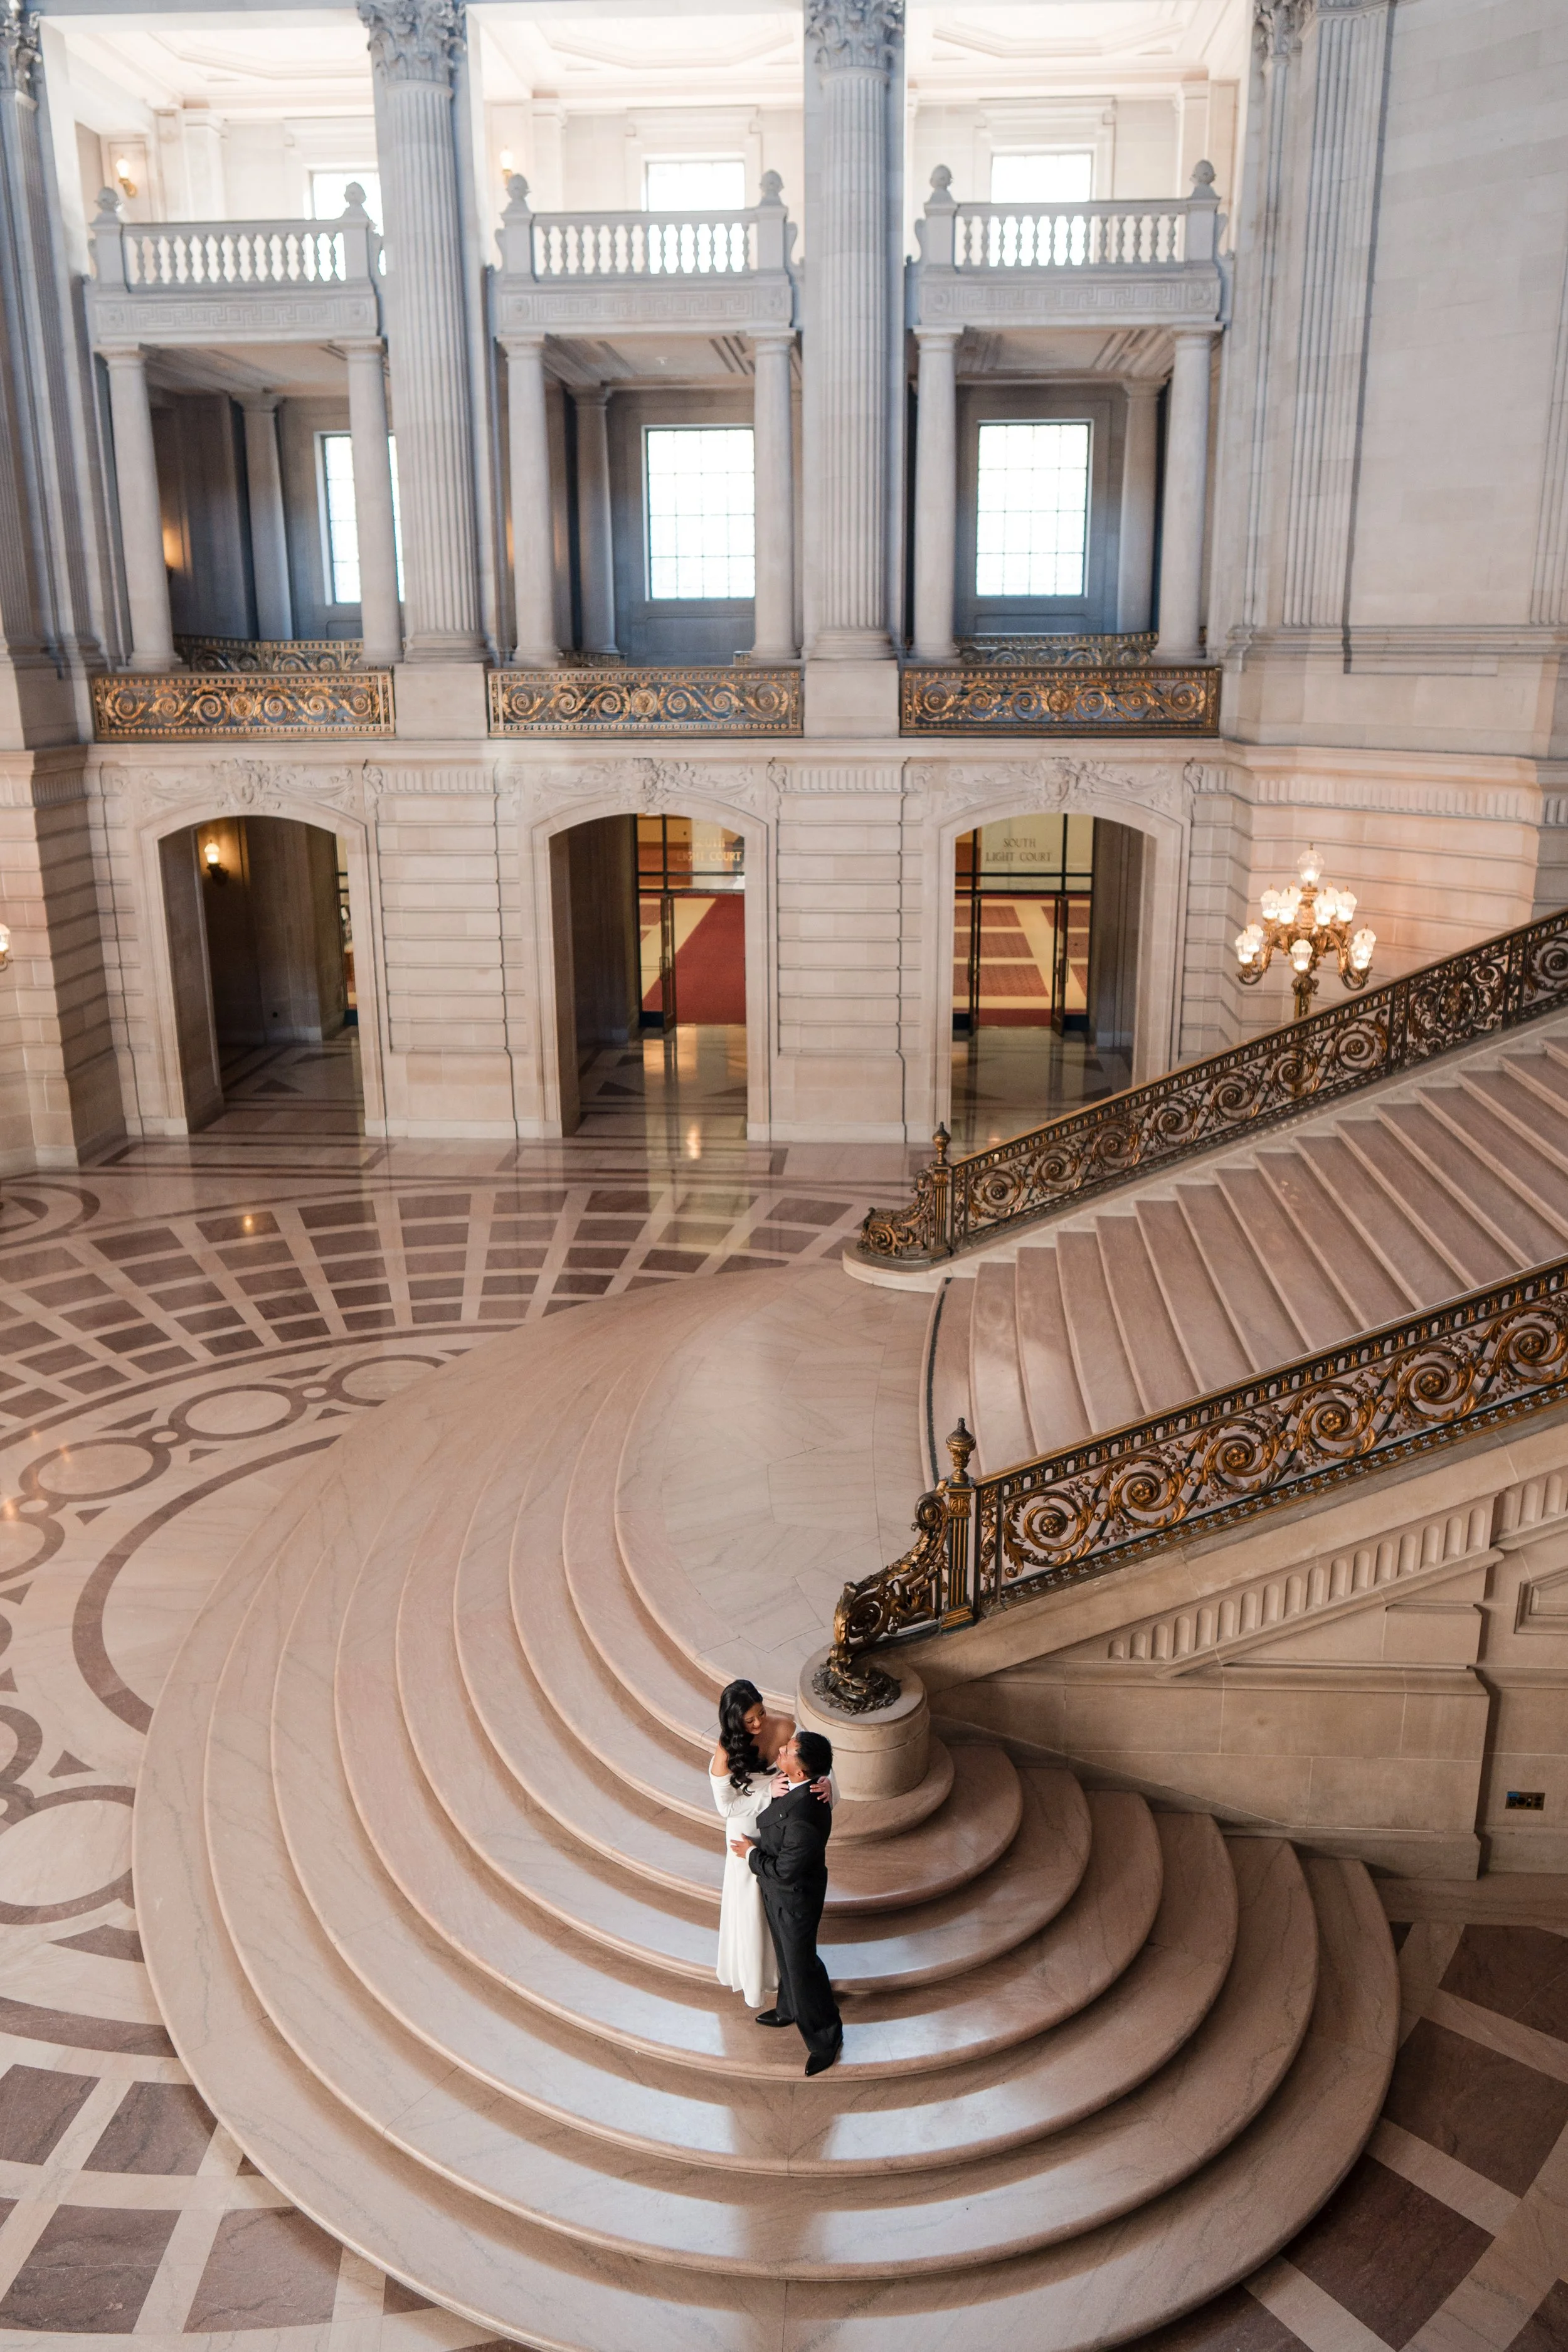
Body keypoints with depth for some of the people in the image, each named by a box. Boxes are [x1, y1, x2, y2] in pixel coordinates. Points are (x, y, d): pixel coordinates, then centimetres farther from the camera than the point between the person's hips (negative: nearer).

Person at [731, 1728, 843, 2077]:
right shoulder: (799, 1785, -16)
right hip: (778, 1891, 8)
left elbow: (784, 1871, -30)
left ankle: (824, 2037, 37)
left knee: (801, 1965, 14)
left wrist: (752, 1853, -15)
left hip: (794, 1898, -8)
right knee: (787, 1954, 30)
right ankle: (790, 2009, 56)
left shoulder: (804, 1819, -43)